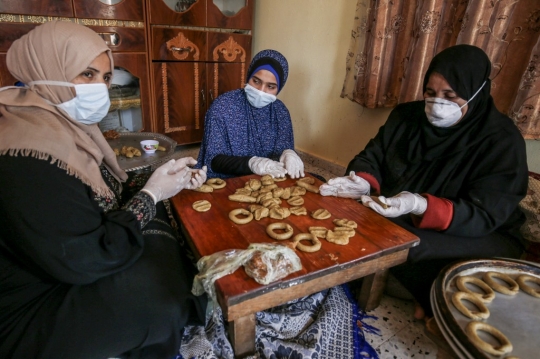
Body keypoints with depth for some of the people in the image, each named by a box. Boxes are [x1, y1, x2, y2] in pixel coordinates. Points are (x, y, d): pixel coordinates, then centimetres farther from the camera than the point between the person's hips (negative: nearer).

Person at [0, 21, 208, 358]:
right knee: (167, 288, -18)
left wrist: (165, 179, -8)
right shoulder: (29, 159, -32)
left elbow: (108, 195, 4)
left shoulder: (66, 124, -1)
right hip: (33, 310, -8)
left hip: (63, 264, 9)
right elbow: (86, 260, -30)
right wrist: (152, 194, -21)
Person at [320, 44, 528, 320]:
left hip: (474, 234, -4)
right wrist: (362, 183, -26)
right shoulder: (407, 115, -1)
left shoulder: (502, 142, -16)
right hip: (396, 215, 5)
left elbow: (484, 216, -23)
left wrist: (421, 206, -42)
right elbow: (372, 157, -2)